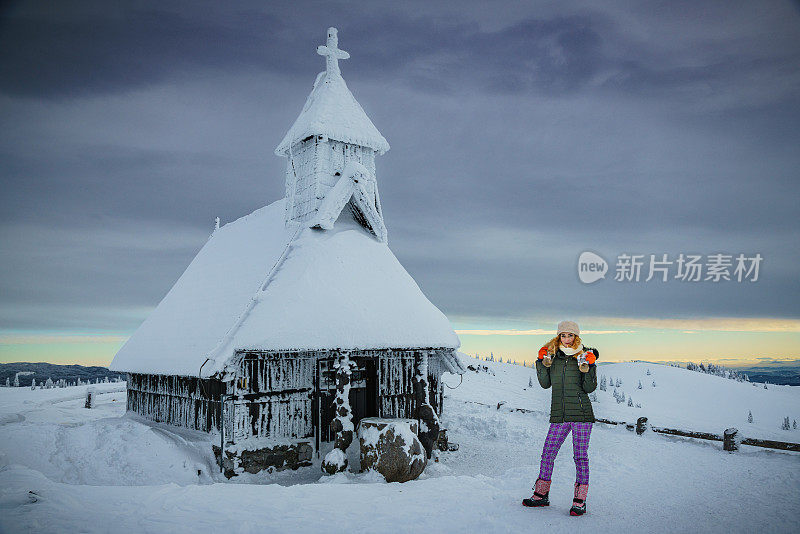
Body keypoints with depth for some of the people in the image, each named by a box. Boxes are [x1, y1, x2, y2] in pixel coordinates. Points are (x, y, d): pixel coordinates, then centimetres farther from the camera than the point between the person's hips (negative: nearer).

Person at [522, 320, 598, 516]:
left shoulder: (585, 356, 0)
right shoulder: (553, 356, 11)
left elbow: (590, 388, -4)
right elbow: (545, 383, 10)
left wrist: (587, 368, -18)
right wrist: (543, 363, -2)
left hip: (581, 414, -4)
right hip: (559, 415, 4)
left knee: (580, 456, -1)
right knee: (547, 454, 5)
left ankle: (580, 501, 8)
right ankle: (541, 495, 19)